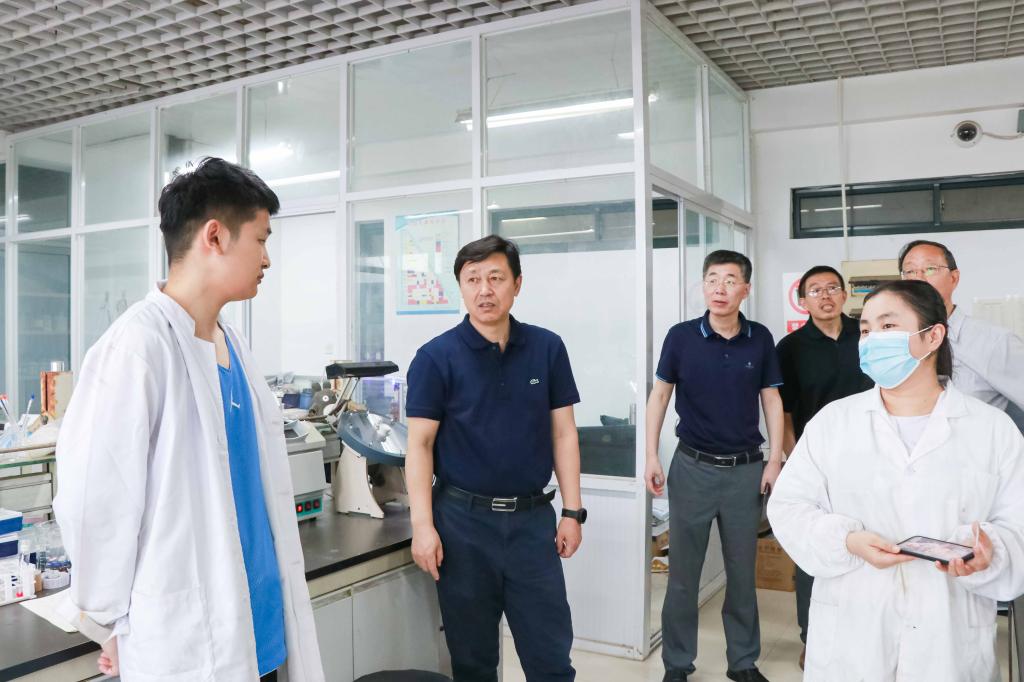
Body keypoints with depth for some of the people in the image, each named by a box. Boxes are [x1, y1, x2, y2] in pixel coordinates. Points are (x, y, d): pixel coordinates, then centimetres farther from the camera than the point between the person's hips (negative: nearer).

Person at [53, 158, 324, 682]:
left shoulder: (231, 343, 6)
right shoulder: (137, 346, -19)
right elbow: (92, 501, -17)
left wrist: (281, 597, 14)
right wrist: (112, 626, -5)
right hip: (186, 640, -7)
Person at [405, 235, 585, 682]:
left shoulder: (548, 348, 1)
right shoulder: (436, 357, -6)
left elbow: (563, 434, 5)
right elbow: (420, 445, -6)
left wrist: (572, 511, 1)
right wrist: (423, 525, -13)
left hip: (532, 517, 2)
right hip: (463, 518, -1)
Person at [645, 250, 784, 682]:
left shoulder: (760, 339, -1)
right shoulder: (681, 336, -6)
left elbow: (772, 400, 6)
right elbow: (659, 395, 1)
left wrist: (775, 460, -1)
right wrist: (652, 457, -5)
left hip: (747, 469, 2)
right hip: (693, 467, -1)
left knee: (742, 572, 13)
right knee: (682, 574, 7)